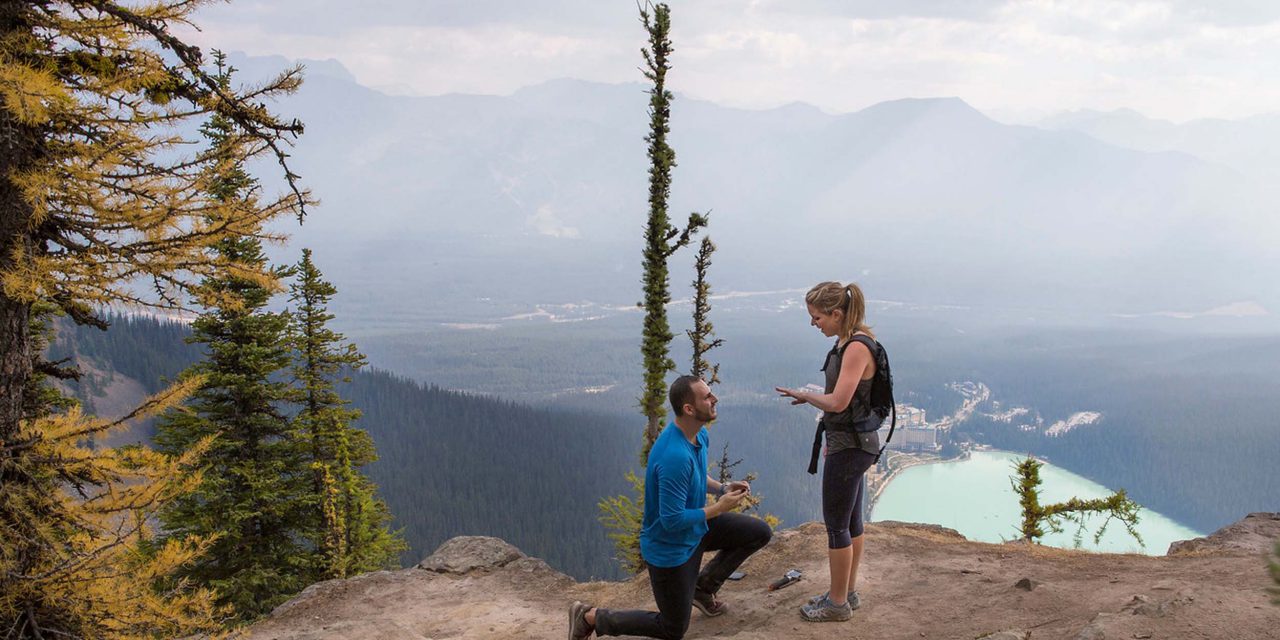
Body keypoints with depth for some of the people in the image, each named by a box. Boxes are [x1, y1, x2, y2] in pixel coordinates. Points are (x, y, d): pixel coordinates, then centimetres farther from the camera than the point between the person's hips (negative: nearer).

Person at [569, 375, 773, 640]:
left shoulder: (700, 436, -6)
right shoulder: (675, 456, -35)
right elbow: (673, 521, -31)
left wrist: (722, 488, -3)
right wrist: (718, 508, -22)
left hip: (696, 528, 8)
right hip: (671, 547, -8)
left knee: (760, 532, 5)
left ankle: (703, 586, 17)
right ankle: (590, 617, 15)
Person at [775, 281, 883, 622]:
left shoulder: (857, 347, -22)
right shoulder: (846, 342, 7)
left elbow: (838, 402, -27)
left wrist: (804, 395, -11)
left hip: (850, 446, -10)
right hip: (850, 443, 10)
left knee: (836, 524, 2)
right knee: (851, 521, 18)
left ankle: (838, 603, 14)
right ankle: (847, 593, 30)